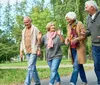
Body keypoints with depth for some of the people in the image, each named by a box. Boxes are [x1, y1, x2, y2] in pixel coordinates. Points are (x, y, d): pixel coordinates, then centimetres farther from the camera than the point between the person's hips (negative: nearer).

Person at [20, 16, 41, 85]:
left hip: (34, 51, -6)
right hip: (27, 52, 6)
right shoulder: (24, 31, 15)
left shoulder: (35, 29, -4)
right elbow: (22, 41, 19)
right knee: (33, 67, 10)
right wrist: (21, 51, 12)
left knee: (30, 67, -13)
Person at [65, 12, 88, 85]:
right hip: (72, 48, 6)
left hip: (79, 47, -6)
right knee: (79, 65, 12)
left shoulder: (79, 24, -7)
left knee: (76, 65, -13)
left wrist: (76, 39, -25)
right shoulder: (69, 26, 11)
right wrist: (67, 39, -6)